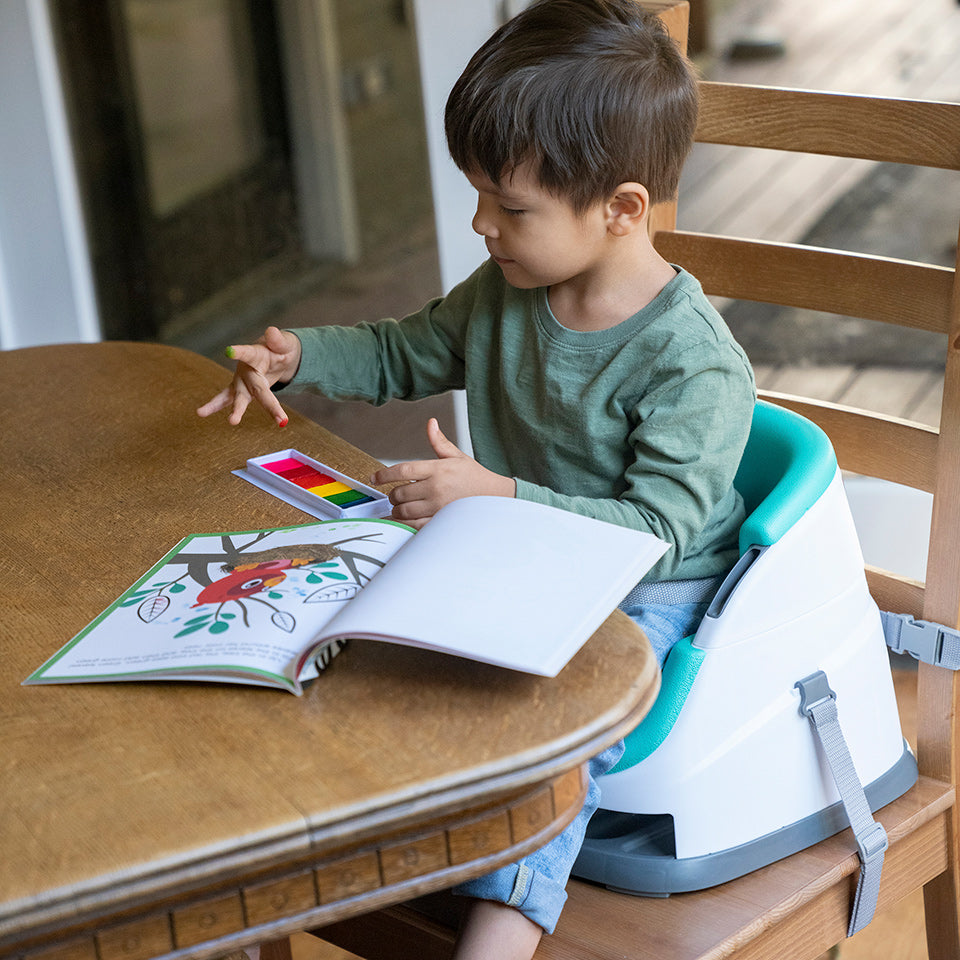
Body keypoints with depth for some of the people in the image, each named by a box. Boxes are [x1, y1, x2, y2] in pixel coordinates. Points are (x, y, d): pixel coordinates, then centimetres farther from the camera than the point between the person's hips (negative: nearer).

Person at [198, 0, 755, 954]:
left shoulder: (694, 363, -21)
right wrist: (299, 357, 3)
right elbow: (409, 352, 20)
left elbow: (655, 532, -24)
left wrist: (499, 498, -32)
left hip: (649, 595, -7)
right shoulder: (503, 294, 1)